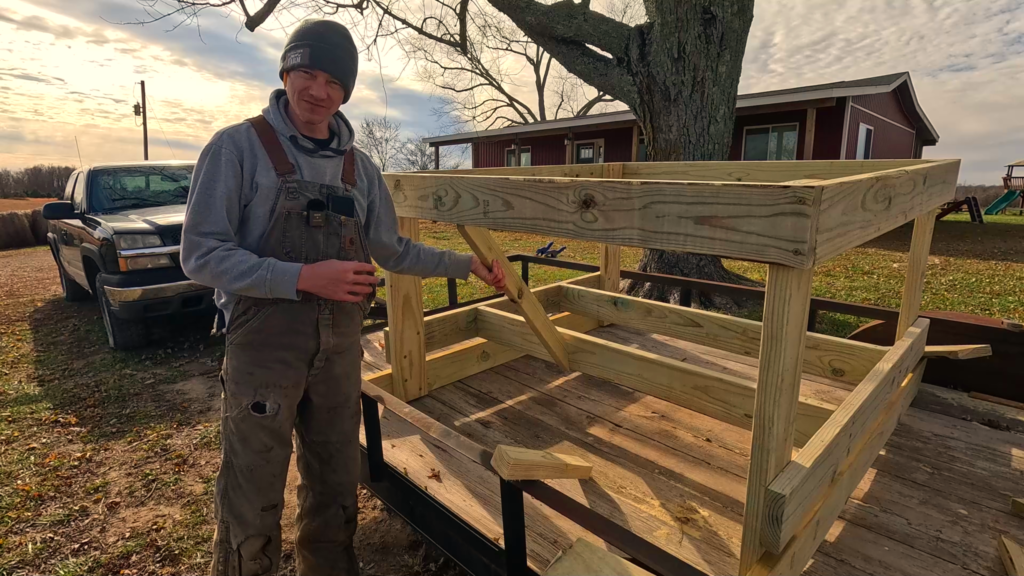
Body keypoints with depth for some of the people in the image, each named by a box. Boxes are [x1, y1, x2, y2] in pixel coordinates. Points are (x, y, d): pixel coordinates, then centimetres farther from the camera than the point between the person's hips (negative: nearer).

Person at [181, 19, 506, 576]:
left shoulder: (360, 167, 8)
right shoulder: (238, 146, -6)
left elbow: (391, 251, 15)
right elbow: (201, 254, -12)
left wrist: (468, 264, 13)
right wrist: (304, 278, -23)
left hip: (340, 348, 5)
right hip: (263, 346, -4)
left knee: (335, 492, 19)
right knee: (252, 507, 8)